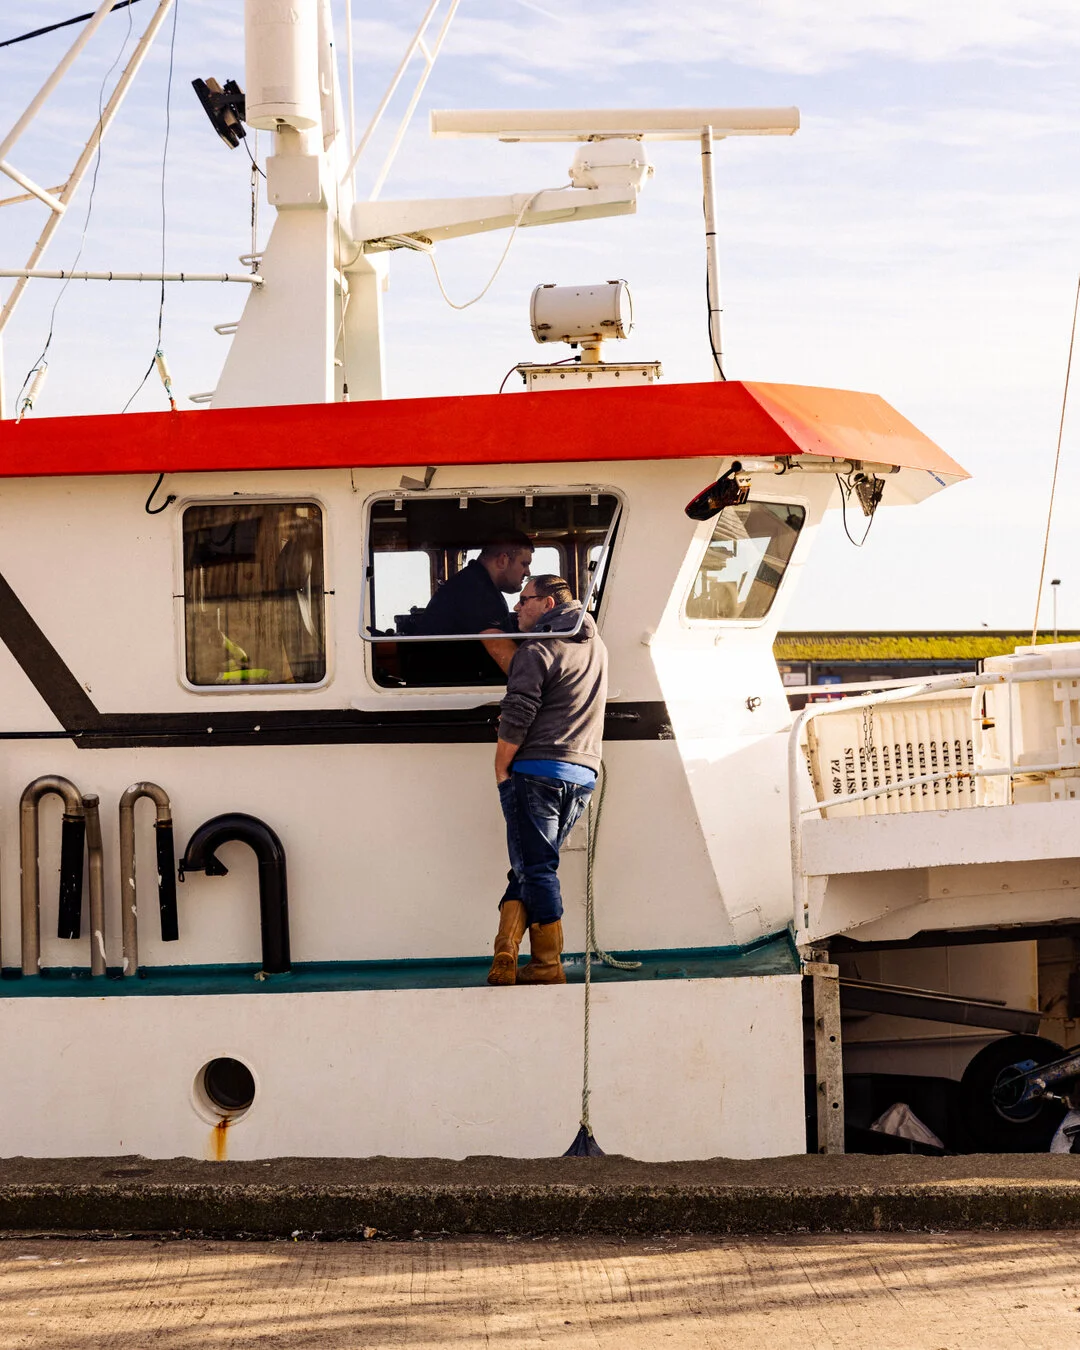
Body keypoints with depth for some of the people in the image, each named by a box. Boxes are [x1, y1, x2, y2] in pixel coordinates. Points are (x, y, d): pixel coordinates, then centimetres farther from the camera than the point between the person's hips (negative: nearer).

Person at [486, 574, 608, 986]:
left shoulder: (537, 650, -8)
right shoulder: (596, 647, 18)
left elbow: (517, 716, -15)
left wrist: (502, 770, -5)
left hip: (537, 770, -7)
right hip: (583, 775, 7)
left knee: (535, 867, -2)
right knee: (533, 865, 11)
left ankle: (547, 964, -3)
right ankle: (506, 954, 2)